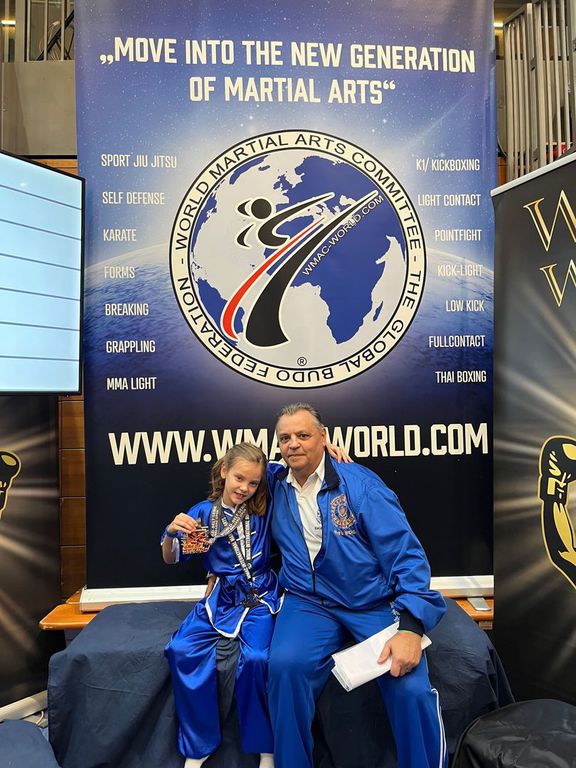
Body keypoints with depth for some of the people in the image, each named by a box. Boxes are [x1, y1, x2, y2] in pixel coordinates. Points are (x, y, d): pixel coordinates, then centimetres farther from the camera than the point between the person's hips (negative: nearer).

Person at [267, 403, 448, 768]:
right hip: (310, 604, 2)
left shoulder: (359, 483, -9)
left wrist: (411, 626, -20)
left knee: (410, 689, -24)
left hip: (376, 602, -2)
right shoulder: (277, 488, 3)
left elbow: (406, 553, -11)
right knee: (286, 666, -26)